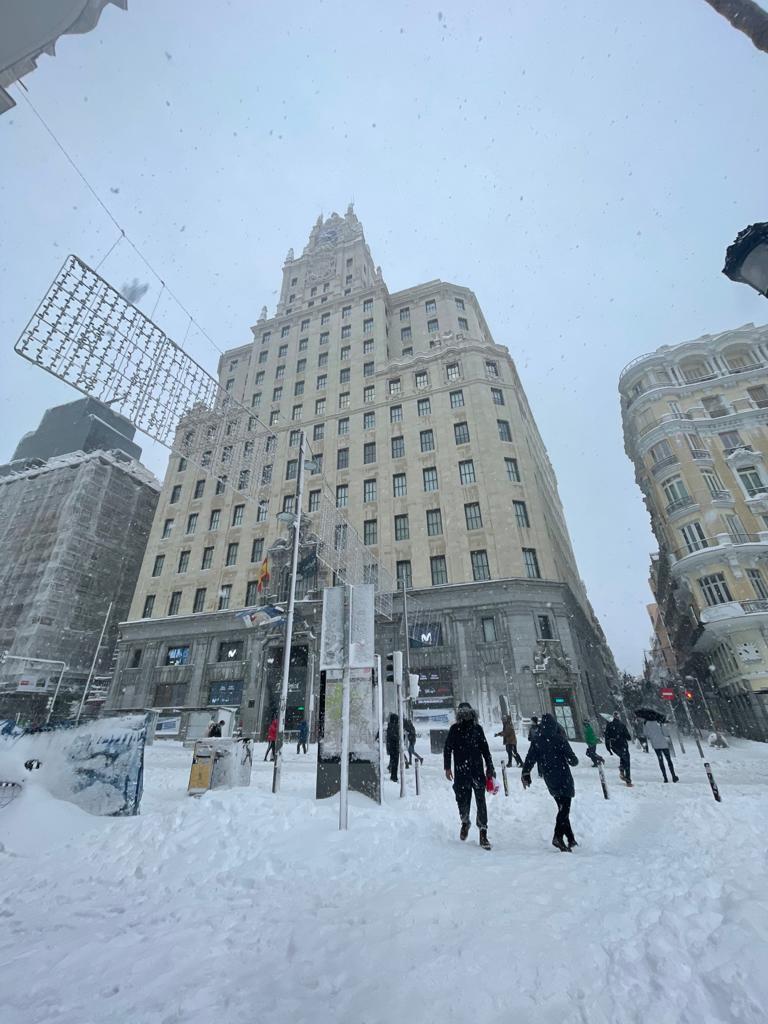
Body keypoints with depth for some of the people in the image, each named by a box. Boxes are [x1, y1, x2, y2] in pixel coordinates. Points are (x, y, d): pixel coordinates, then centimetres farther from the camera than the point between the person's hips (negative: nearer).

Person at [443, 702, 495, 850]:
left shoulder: (477, 728, 4)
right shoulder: (454, 729, -1)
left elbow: (485, 749, 12)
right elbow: (447, 749, 2)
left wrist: (489, 767, 10)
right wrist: (447, 767, -2)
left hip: (478, 771, 1)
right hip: (461, 772, -1)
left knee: (481, 801, -2)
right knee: (462, 800, 4)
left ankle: (483, 833, 10)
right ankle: (465, 822, 34)